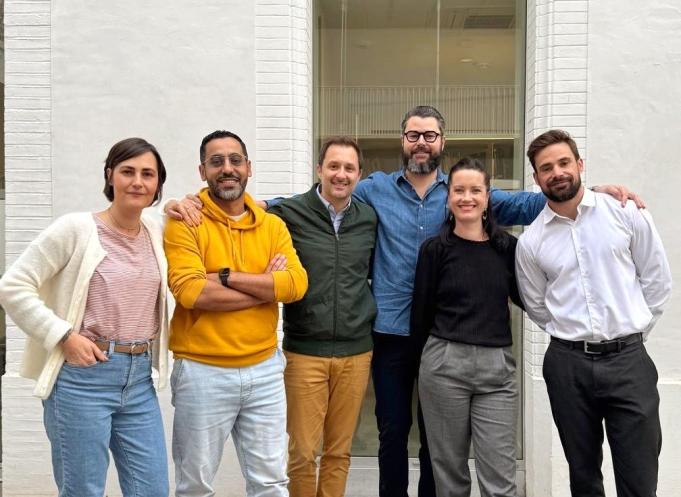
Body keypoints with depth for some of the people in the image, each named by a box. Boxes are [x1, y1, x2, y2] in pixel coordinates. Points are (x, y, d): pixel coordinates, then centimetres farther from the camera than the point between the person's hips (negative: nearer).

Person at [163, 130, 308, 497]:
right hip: (203, 372, -3)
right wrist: (267, 286, -13)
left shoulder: (273, 225, 6)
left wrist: (227, 277, -16)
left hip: (264, 370, 4)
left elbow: (296, 283, -8)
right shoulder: (184, 223, -6)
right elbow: (190, 291, -20)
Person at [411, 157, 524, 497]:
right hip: (444, 365, -1)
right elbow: (420, 315, 4)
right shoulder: (435, 249, 0)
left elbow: (526, 299, 16)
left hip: (497, 366, 1)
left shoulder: (508, 247, 5)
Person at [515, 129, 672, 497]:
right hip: (567, 364, 2)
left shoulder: (626, 212, -2)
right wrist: (573, 336, 10)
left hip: (628, 359, -1)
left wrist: (631, 331, 7)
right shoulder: (531, 241, 2)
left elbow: (657, 281, 5)